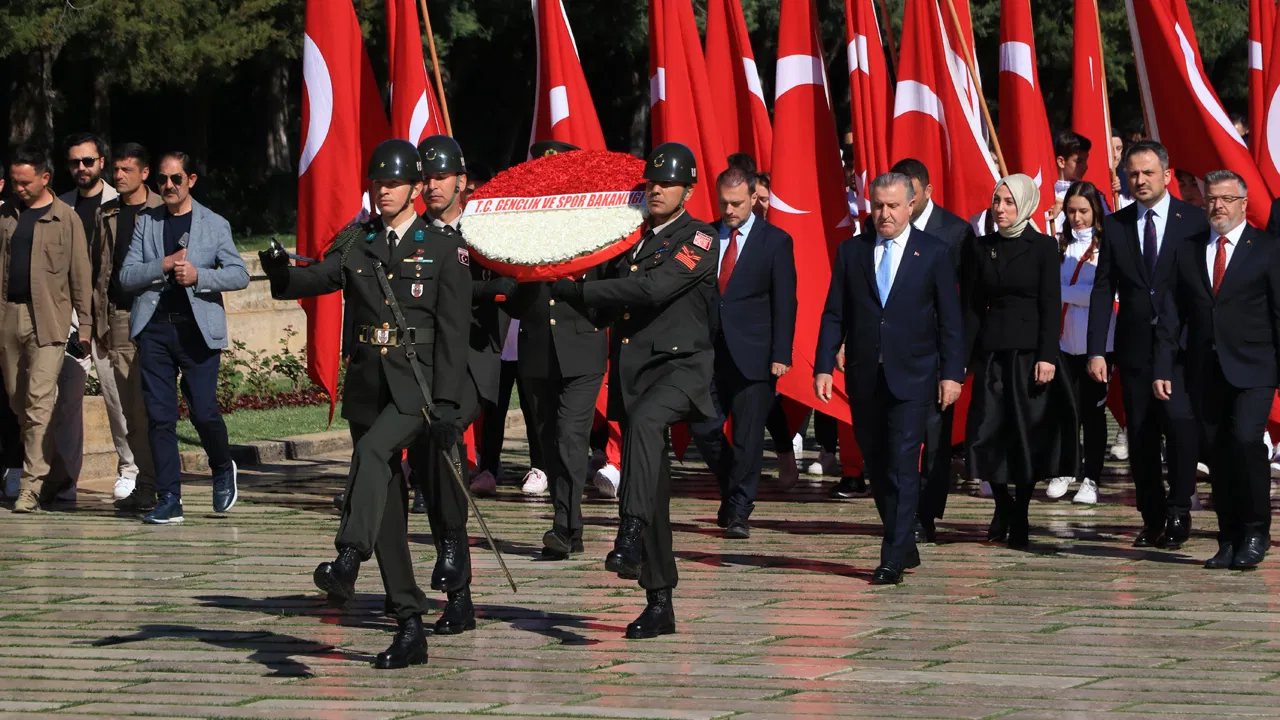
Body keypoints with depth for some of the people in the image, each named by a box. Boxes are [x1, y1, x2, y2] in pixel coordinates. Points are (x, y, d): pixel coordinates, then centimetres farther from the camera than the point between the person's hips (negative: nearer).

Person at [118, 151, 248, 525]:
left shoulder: (214, 224, 7)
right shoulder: (146, 222, 12)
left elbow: (239, 274, 0)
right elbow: (126, 276, 5)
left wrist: (199, 276, -15)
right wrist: (164, 265, -10)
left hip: (198, 329, -2)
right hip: (155, 328, 2)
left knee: (203, 411, -7)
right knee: (159, 416, -1)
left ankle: (223, 470, 23)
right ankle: (168, 499, 3)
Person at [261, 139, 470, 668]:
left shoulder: (444, 248, 1)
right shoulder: (356, 243, 13)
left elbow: (453, 331, -4)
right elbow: (318, 279, -4)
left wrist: (447, 403, -12)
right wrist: (281, 272, -27)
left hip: (415, 383, -4)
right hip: (367, 381, 4)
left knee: (373, 451, -32)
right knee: (387, 504, 4)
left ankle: (347, 561, -44)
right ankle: (409, 627, 8)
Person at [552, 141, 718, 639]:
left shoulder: (698, 241, -6)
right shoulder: (632, 240, 16)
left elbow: (652, 289, -20)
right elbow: (609, 292, 24)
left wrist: (577, 291, -21)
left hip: (681, 365, -6)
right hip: (631, 373, 7)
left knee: (644, 420, -38)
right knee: (652, 496, 7)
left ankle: (632, 534, -46)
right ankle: (660, 603, 13)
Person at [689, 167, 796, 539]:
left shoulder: (775, 242, 0)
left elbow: (784, 303, -2)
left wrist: (781, 355, -9)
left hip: (752, 355, -3)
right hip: (709, 351, 3)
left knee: (748, 436, -3)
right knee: (703, 428, 0)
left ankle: (738, 512, 6)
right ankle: (734, 492, 24)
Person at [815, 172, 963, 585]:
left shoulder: (934, 253, 2)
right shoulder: (851, 252, 8)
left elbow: (950, 319, 2)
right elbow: (834, 315, 7)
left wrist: (952, 373, -5)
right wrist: (824, 367, -2)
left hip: (912, 377, -3)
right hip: (864, 378, 3)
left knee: (903, 466, -10)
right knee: (877, 468, 9)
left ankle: (893, 560, -11)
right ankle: (905, 547, 23)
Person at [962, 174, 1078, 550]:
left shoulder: (1042, 247, -1)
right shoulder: (980, 248, 8)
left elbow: (1051, 306, -5)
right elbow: (971, 306, 6)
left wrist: (1047, 357, -13)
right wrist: (964, 356, 0)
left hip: (1028, 350, -2)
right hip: (990, 350, 2)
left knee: (1029, 432, 1)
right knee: (987, 431, -2)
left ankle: (1020, 518, 12)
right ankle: (1003, 504, 20)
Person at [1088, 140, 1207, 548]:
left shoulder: (1195, 222, 1)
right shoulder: (1115, 226, 9)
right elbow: (1103, 292, 7)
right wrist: (1096, 350, 0)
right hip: (1134, 346, 3)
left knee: (1180, 421, -19)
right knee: (1141, 436, 4)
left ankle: (1178, 510, -6)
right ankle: (1153, 519, 13)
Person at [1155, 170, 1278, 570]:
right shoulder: (1187, 251, 13)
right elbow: (1171, 315, 11)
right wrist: (1163, 368, 3)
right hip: (1205, 370, 4)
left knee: (1246, 438, -20)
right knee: (1218, 454, 3)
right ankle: (1229, 540, 11)